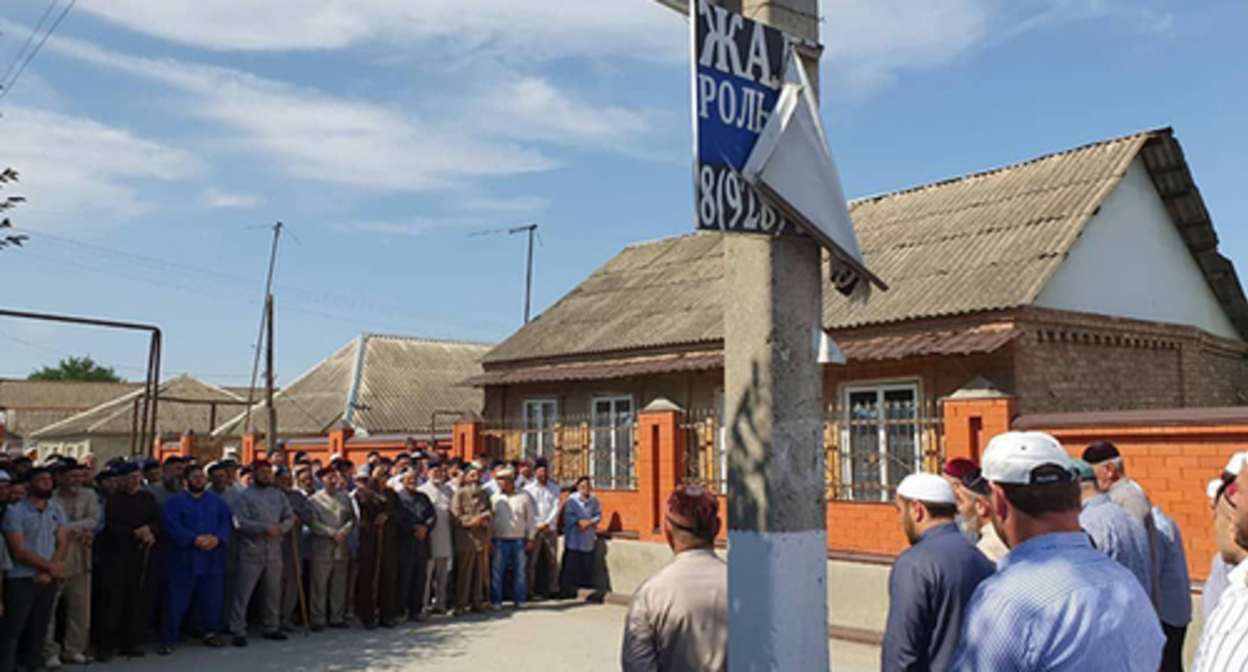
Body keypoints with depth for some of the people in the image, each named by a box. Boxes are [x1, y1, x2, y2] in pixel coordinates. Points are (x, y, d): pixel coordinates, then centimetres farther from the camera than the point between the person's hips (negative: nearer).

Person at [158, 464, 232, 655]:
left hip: (213, 559, 3)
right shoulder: (175, 501, 1)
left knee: (212, 599, 9)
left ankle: (211, 633, 23)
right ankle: (167, 639, 6)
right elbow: (171, 526, -11)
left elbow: (228, 522, 6)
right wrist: (194, 539, -20)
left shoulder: (216, 501, 12)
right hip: (183, 559, -3)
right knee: (176, 600, -2)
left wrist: (218, 538, -14)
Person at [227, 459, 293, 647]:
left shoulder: (279, 495, 13)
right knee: (243, 592, -3)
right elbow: (239, 522, -14)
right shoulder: (245, 496, -4)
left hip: (274, 550, 5)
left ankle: (271, 627, 24)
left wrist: (280, 528, -9)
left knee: (273, 592, 13)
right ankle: (238, 631, 4)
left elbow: (289, 517, 12)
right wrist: (265, 528, -18)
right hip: (251, 552, -5)